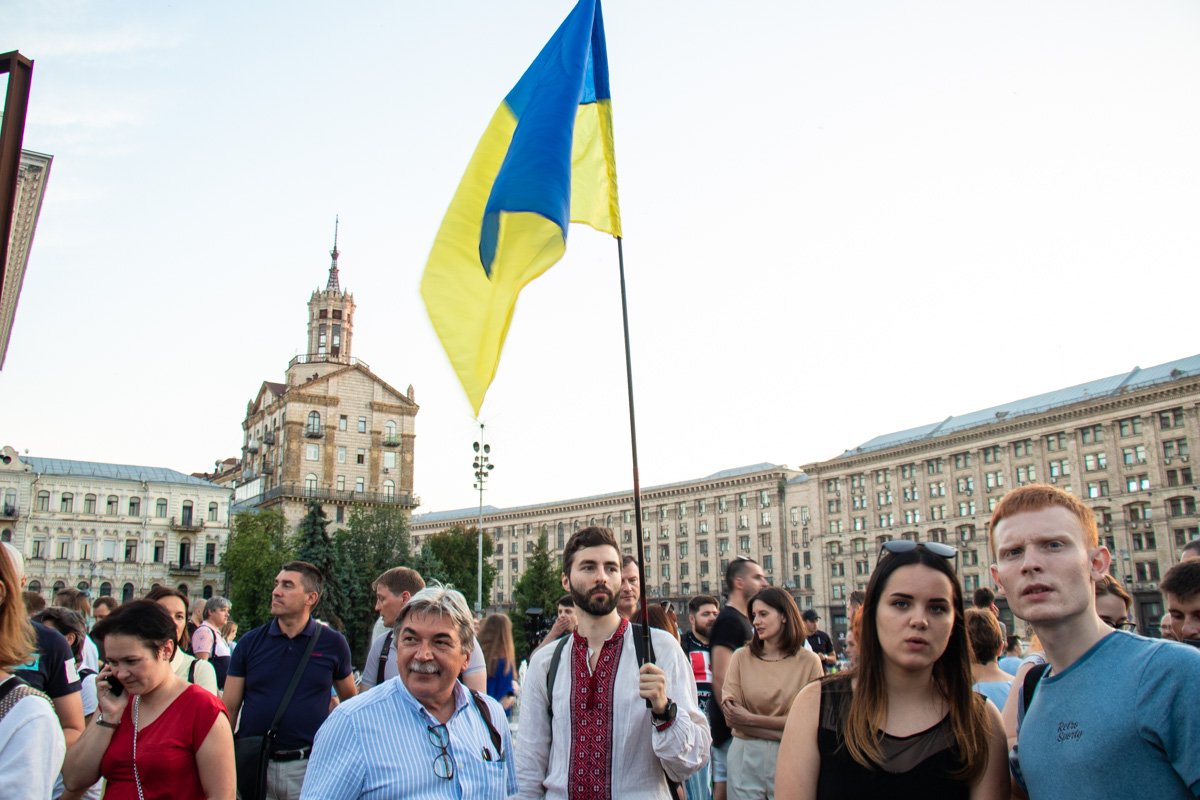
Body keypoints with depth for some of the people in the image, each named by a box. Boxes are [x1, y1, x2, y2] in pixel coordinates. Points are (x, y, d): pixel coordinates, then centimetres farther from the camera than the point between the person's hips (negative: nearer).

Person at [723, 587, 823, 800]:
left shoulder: (809, 661, -3)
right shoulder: (741, 657, -1)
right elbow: (730, 716, -6)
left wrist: (751, 719, -13)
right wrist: (782, 726, -16)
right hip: (745, 756, 1)